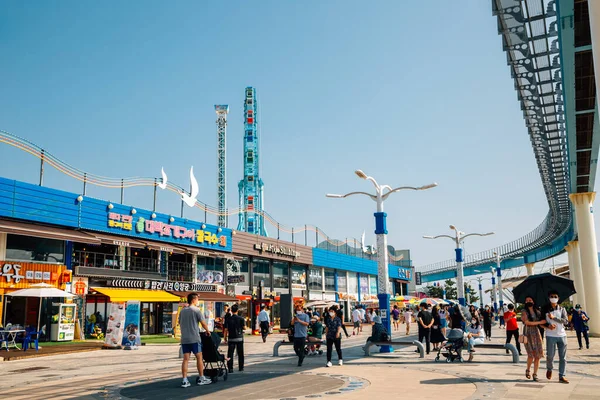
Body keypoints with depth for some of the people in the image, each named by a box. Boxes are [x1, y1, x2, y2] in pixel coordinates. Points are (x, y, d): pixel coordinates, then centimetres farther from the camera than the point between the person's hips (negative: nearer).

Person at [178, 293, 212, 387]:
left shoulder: (182, 311, 11)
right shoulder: (196, 310, -8)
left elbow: (179, 323, 18)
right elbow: (203, 323, -8)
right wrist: (207, 331, 8)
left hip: (184, 339, 5)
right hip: (194, 338, -5)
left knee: (186, 359, 4)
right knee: (199, 357, 6)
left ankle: (185, 380, 0)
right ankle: (201, 378, 14)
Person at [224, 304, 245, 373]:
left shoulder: (228, 319, -1)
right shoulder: (241, 318, -4)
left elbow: (226, 329, -2)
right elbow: (244, 327, -5)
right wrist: (244, 322, 13)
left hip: (231, 338, 0)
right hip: (239, 338, 0)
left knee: (230, 354, 2)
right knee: (240, 354, 11)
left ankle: (230, 368, -4)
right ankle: (241, 368, 16)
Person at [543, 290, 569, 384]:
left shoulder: (562, 309, 8)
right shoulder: (546, 309, 5)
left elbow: (566, 321, -5)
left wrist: (554, 317, -15)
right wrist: (548, 325, -13)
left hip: (562, 335, 2)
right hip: (550, 336, -1)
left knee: (563, 357, 0)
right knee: (550, 355, -5)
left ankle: (561, 376, 5)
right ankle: (549, 369, 23)